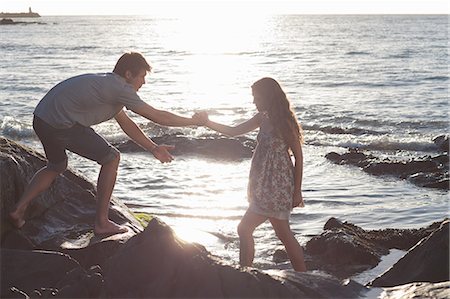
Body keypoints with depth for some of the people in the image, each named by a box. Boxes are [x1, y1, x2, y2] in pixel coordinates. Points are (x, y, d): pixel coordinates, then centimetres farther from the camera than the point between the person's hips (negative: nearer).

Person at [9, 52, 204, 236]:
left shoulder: (107, 83, 20)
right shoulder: (120, 89, -9)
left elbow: (125, 123, 26)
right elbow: (158, 117, -7)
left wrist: (153, 148, 23)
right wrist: (194, 121, 4)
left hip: (41, 120, 10)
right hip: (61, 125, -10)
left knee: (57, 166, 33)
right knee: (111, 158, 2)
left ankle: (18, 211, 26)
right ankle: (101, 223, 9)